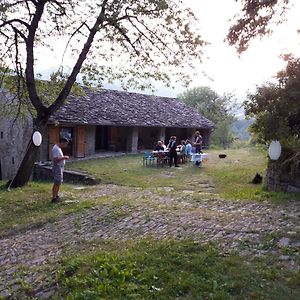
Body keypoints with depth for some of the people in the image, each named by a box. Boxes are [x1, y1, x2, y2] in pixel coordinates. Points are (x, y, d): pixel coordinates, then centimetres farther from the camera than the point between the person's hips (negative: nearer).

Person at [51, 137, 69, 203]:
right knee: (56, 183, -5)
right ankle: (54, 198, 2)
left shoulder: (58, 148, 13)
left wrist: (64, 157, 10)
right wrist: (63, 158, -22)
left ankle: (56, 196, 28)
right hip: (57, 167, -10)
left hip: (60, 167, 10)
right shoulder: (56, 149, -20)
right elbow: (55, 160, -26)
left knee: (58, 183, 17)